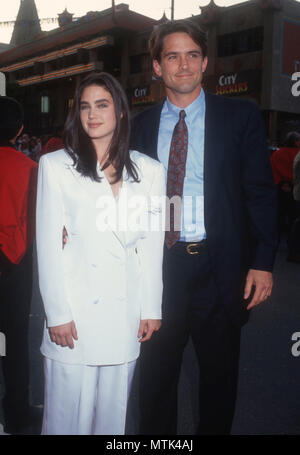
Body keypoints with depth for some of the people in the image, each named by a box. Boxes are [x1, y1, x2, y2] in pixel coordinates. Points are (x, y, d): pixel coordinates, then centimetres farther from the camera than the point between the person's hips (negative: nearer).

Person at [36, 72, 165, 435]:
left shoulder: (149, 170, 6)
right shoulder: (55, 165, -1)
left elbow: (152, 246, 7)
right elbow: (48, 245, -3)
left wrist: (151, 309, 6)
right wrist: (57, 314, -6)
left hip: (126, 313, 2)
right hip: (75, 313, -2)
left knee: (113, 411, 14)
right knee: (68, 413, 7)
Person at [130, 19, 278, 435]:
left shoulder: (241, 116, -1)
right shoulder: (142, 125, 7)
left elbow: (260, 192, -3)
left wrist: (262, 261, -10)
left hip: (219, 267, -1)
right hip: (160, 265, 2)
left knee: (219, 373, 16)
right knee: (156, 374, 15)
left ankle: (214, 429, 38)